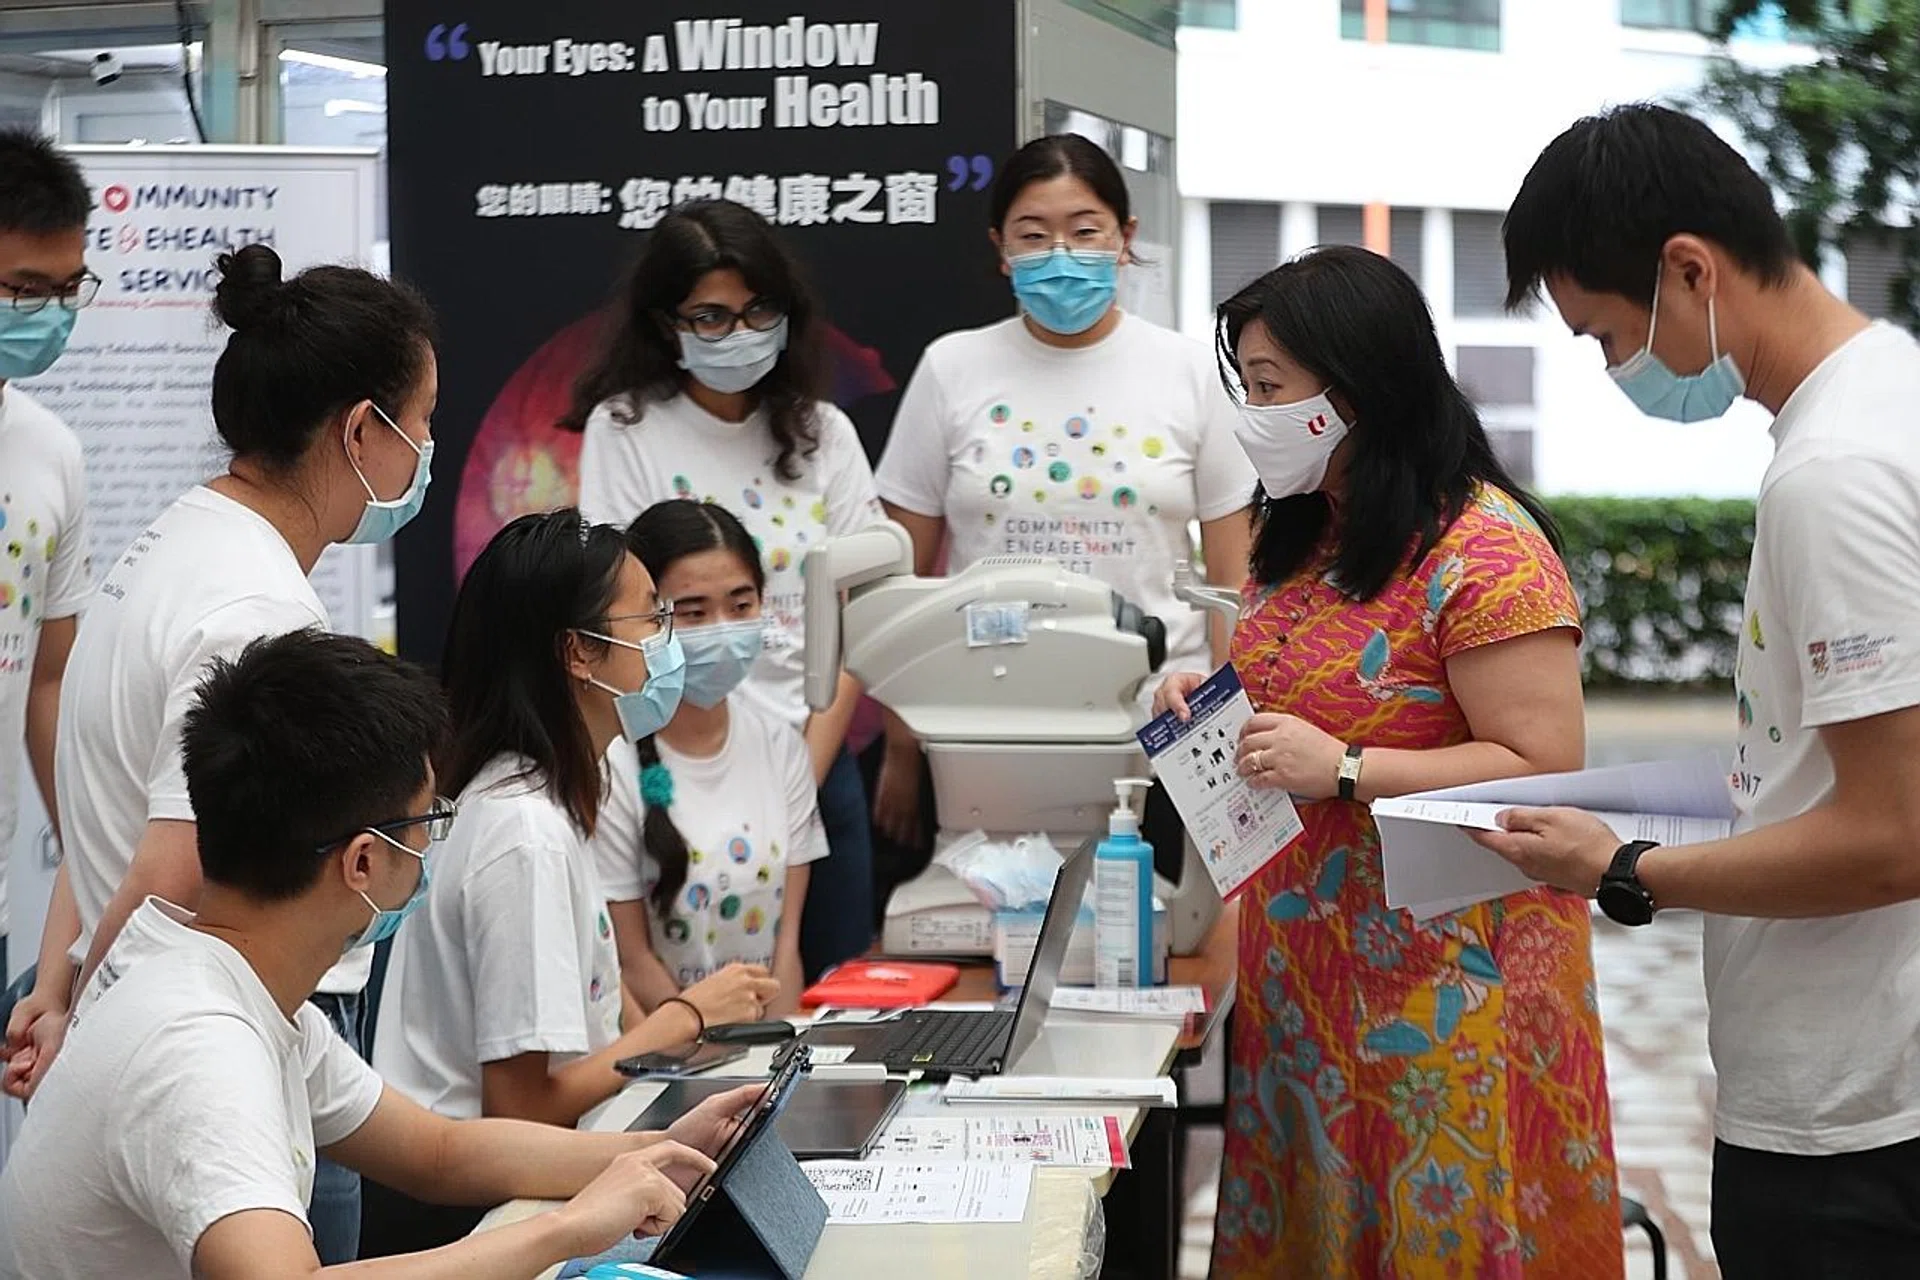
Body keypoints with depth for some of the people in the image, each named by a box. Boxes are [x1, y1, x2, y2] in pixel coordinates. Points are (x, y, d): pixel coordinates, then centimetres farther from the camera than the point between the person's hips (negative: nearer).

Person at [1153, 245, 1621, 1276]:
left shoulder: (1485, 552, -16)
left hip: (1441, 985, -8)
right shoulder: (1304, 538, 11)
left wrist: (1344, 769, -24)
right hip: (1303, 976, 8)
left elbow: (1542, 768, -19)